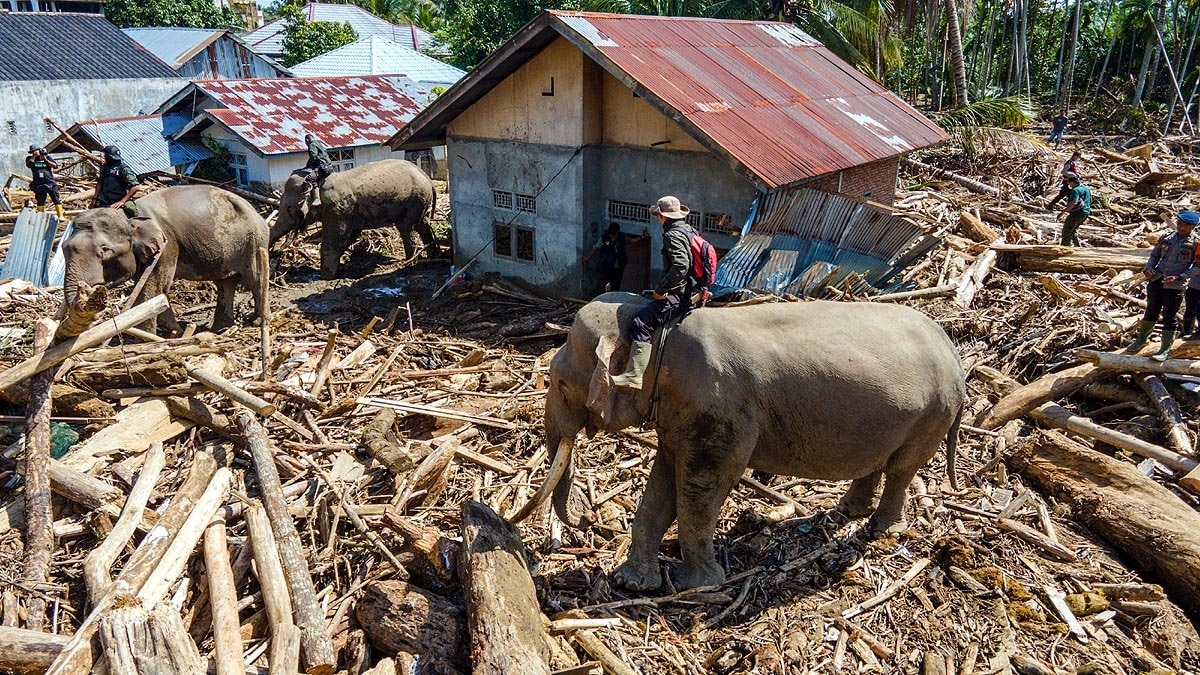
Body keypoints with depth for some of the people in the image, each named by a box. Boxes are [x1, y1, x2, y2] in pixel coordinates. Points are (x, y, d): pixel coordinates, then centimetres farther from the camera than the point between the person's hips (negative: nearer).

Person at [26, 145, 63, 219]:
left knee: (57, 200, -5)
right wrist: (34, 156, -7)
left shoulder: (47, 157, 5)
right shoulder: (30, 158, 8)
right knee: (40, 202, 6)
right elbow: (29, 164, -13)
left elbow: (55, 166, -6)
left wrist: (45, 160, -10)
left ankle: (60, 216, -3)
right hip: (39, 185, 2)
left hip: (50, 183, -1)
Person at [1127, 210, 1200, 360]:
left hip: (1174, 286, -4)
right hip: (1156, 280, 4)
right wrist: (1148, 268, -1)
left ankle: (1165, 349, 10)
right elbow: (1154, 255, 17)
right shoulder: (1166, 237, 6)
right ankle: (1141, 339, 34)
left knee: (1169, 318, 0)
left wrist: (1178, 278, -18)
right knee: (1151, 312, 19)